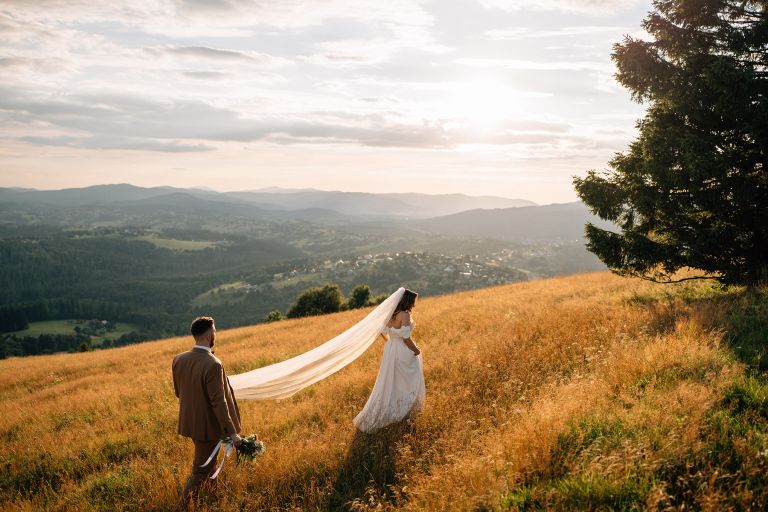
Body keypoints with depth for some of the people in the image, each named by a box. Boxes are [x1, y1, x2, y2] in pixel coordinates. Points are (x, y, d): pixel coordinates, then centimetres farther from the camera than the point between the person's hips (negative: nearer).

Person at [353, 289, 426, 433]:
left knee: (388, 385, 19)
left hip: (390, 349, 8)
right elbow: (406, 337, -23)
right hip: (403, 352, -7)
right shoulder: (405, 315, -22)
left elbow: (382, 331, 10)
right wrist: (416, 350, -8)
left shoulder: (391, 314, 3)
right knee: (410, 381, 16)